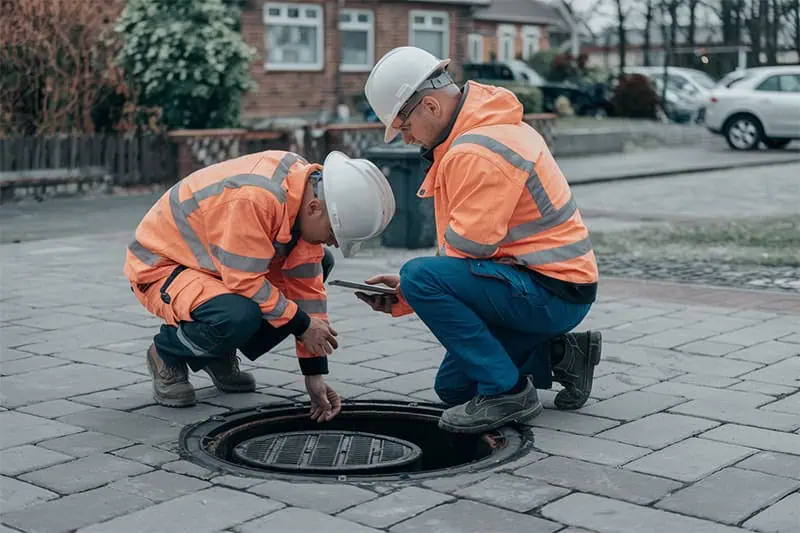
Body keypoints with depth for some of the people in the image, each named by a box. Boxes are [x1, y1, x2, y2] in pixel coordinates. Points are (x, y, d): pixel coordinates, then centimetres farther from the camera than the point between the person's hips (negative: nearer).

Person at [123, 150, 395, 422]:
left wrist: (315, 374, -4)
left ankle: (219, 355, 9)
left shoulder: (310, 187, -8)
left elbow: (306, 284, -4)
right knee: (240, 316, -35)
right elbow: (246, 281, -31)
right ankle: (167, 352, -1)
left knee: (320, 265, 3)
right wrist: (302, 324, -19)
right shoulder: (254, 197, -35)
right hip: (160, 266, -8)